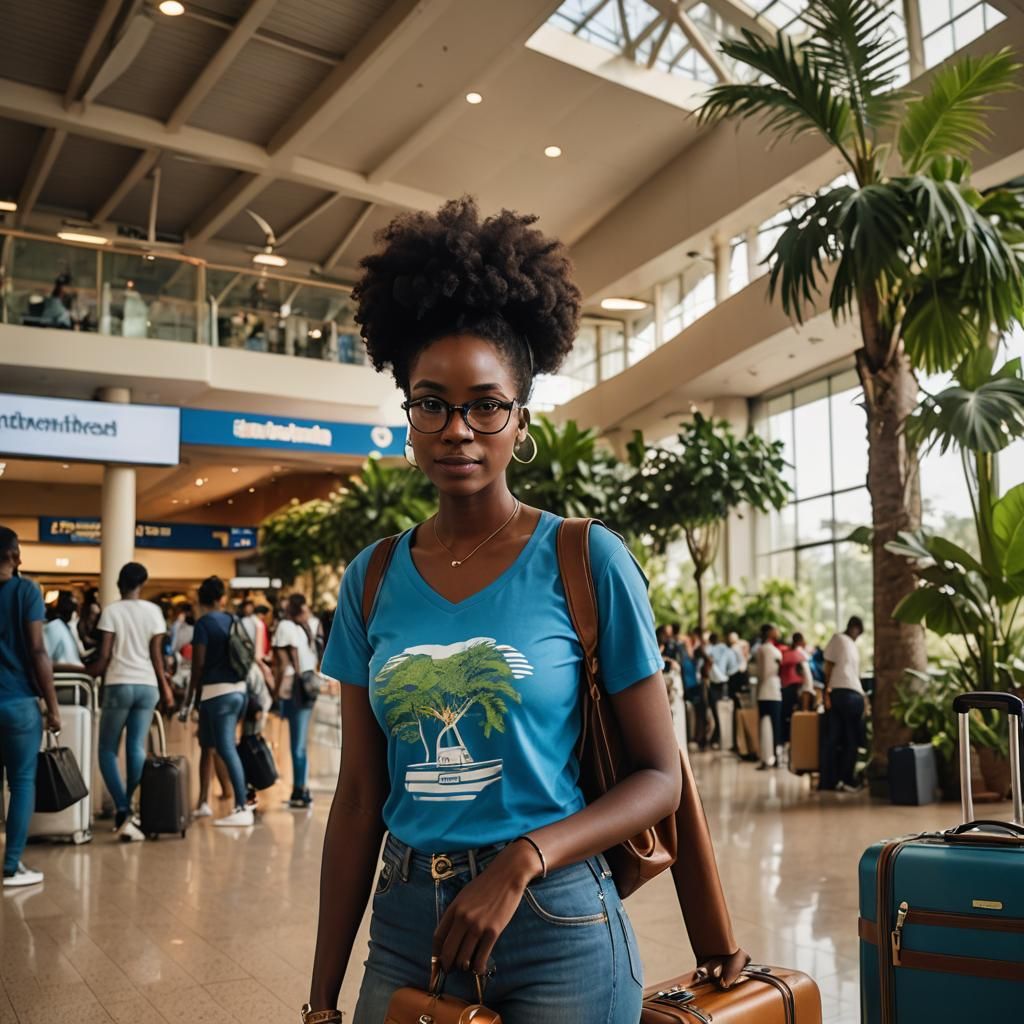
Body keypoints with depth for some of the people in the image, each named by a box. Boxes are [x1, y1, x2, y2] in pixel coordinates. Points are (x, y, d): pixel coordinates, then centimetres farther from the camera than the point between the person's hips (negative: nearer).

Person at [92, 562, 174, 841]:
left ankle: (122, 812, -9)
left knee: (108, 750, 4)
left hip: (119, 685, -3)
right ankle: (127, 809, 11)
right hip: (147, 686, 3)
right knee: (136, 748, 6)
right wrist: (165, 687, 15)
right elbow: (156, 655, 5)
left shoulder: (111, 611, -2)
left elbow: (105, 654, -5)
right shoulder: (153, 611, 5)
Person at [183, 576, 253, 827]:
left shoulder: (203, 623, -6)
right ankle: (203, 803, 24)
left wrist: (190, 695, 0)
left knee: (227, 749, -9)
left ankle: (242, 809, -13)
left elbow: (199, 663, -9)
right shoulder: (233, 621, 11)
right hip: (239, 689, 7)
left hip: (217, 691, -7)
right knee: (208, 746, 18)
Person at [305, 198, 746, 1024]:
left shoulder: (589, 561, -10)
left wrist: (521, 863, -20)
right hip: (406, 926, 3)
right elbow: (359, 795, 3)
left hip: (556, 932, -3)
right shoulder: (372, 580, 0)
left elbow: (660, 776, -6)